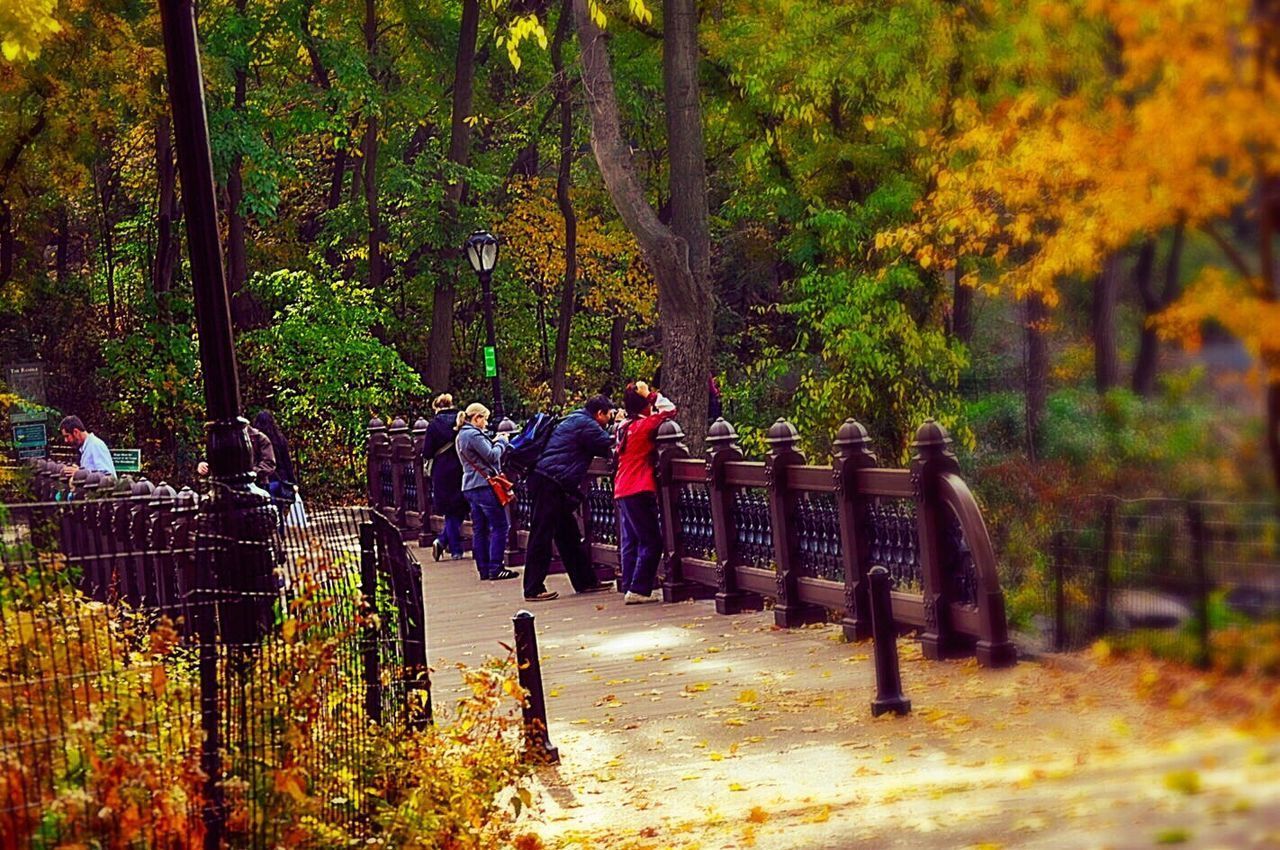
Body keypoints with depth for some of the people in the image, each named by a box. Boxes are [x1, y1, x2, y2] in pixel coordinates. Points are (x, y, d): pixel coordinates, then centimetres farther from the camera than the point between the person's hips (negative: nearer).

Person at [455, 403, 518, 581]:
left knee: (479, 530, 8)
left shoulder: (462, 435, 18)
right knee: (499, 527, -6)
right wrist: (501, 444, 0)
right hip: (484, 485, -10)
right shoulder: (474, 435, -13)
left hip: (470, 487, 10)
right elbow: (491, 456, -16)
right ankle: (495, 569, -9)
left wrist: (494, 444, 13)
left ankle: (484, 570, 8)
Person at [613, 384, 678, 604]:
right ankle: (638, 590, -10)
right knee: (651, 542, -5)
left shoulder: (624, 427, 12)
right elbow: (670, 411, -10)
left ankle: (630, 587, 11)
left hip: (622, 491, 9)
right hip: (639, 491, -9)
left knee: (630, 541, 11)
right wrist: (656, 397, 7)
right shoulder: (644, 425, -10)